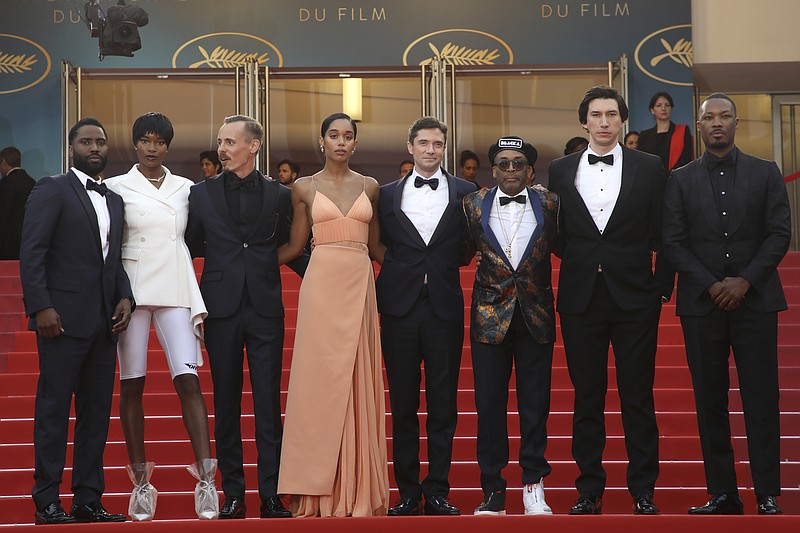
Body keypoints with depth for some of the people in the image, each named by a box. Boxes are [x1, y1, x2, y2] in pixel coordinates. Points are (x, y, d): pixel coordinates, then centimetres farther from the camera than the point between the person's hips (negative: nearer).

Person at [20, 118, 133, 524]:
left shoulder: (113, 201, 20)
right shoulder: (52, 190, -1)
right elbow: (31, 252, -8)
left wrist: (125, 296, 2)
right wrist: (40, 307, -17)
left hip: (103, 322, 7)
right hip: (63, 319, -7)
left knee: (97, 411, 8)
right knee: (54, 409, -3)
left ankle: (88, 500, 14)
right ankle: (47, 502, 2)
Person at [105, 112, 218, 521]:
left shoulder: (185, 189, 13)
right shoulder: (117, 187, 6)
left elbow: (191, 242, 14)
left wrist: (198, 301, 6)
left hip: (175, 290, 1)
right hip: (132, 290, -1)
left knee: (188, 379, -11)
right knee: (131, 384, 0)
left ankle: (206, 478, -14)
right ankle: (140, 483, 6)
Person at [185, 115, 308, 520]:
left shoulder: (279, 195, 6)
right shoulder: (201, 194, 7)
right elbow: (191, 246, 9)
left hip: (265, 308, 0)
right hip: (221, 307, 1)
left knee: (268, 403, -1)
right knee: (226, 403, 5)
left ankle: (272, 496, 3)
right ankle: (233, 495, 11)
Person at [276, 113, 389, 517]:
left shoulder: (369, 187, 11)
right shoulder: (305, 188, 7)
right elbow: (295, 246, 11)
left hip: (360, 285, 2)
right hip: (322, 283, -2)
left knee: (357, 382, 3)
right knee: (319, 379, -4)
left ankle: (356, 489, 7)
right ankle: (318, 490, 0)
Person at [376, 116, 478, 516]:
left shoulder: (466, 193, 8)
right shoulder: (388, 194, 11)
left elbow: (471, 247, 13)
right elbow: (377, 242, 16)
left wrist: (445, 264, 3)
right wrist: (397, 268, 3)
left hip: (444, 305, -1)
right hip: (399, 306, 1)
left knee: (443, 404, 0)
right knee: (402, 403, 3)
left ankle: (437, 491, 7)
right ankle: (408, 492, 9)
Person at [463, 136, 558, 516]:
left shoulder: (548, 204, 4)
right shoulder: (474, 204, 4)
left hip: (535, 314, 0)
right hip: (490, 313, 0)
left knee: (535, 403, 3)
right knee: (489, 404, 0)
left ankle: (533, 486, 13)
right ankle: (493, 491, 8)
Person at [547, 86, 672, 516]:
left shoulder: (649, 169, 4)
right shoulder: (560, 171, 8)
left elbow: (663, 235, 4)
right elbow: (555, 235, 10)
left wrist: (662, 287, -1)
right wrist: (577, 266, 1)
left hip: (635, 298, -1)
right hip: (580, 298, 1)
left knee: (637, 397, 2)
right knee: (587, 397, 6)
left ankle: (643, 491, 9)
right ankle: (589, 491, 13)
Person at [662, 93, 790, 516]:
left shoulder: (765, 173, 7)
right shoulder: (680, 180, 8)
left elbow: (779, 234, 2)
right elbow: (673, 242, 2)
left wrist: (745, 281, -10)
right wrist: (711, 285, -9)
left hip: (755, 300, -1)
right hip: (701, 303, 1)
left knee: (761, 400, -3)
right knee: (710, 403, 2)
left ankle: (768, 496, 0)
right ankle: (722, 494, 6)